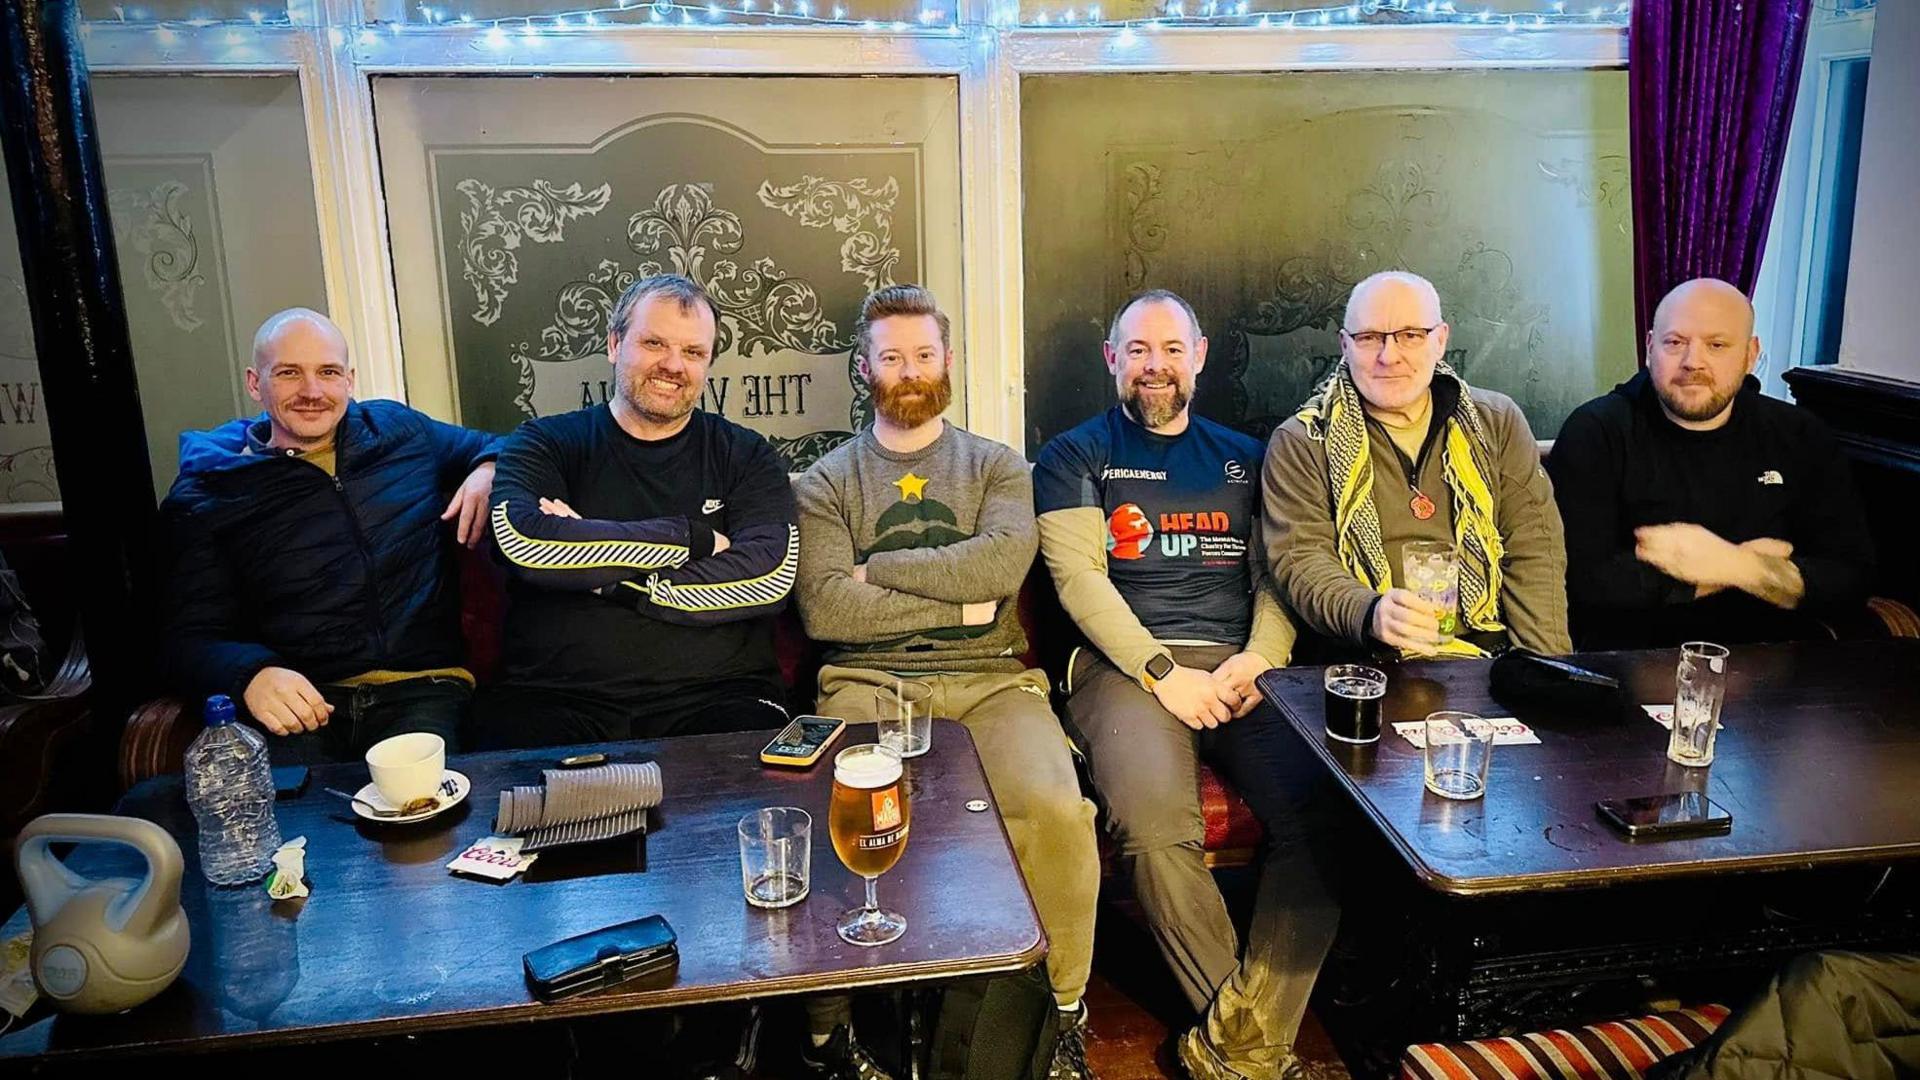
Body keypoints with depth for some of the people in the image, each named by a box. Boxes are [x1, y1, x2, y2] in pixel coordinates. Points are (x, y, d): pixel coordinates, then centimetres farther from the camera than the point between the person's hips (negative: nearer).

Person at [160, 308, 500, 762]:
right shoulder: (205, 496, 11)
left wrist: (489, 470, 9)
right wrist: (251, 674, -17)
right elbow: (188, 640, 6)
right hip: (297, 702, 0)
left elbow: (492, 447, 34)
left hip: (420, 689, 1)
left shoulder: (399, 430, 17)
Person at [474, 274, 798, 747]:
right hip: (556, 698, 0)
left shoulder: (745, 456, 11)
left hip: (713, 695, 1)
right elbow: (523, 542, -12)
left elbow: (770, 574, -6)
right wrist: (694, 539, -7)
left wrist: (603, 579, -8)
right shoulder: (545, 443, 10)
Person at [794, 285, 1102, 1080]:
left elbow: (1000, 564, -7)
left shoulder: (998, 468, 15)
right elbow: (823, 609, -4)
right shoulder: (826, 483, 13)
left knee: (1055, 809, -28)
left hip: (990, 679, 1)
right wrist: (957, 602, -4)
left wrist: (877, 569, -3)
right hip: (868, 684, 0)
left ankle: (1062, 1009, -4)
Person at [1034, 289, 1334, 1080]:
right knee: (1155, 827, -32)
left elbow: (1277, 575, 14)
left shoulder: (1244, 458, 24)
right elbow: (1079, 578, 1)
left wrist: (1258, 661, -7)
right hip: (1127, 665, -3)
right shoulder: (1075, 457, 14)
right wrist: (1166, 673, -11)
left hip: (1243, 667, 3)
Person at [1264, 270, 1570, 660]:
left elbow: (1533, 553, 9)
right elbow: (1301, 561, -6)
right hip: (1367, 672, -3)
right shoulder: (1300, 442, 5)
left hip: (1493, 658, 4)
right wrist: (1371, 613, -26)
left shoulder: (1498, 423, 14)